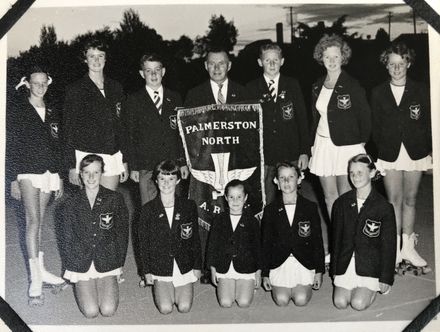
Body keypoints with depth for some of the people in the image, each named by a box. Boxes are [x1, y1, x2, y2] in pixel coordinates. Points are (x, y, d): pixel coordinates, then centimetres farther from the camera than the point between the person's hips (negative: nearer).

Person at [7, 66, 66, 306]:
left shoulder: (52, 113, 15)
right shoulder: (16, 109, 1)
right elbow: (10, 146, -3)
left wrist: (60, 178, 14)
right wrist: (13, 179, -8)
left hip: (49, 172, 5)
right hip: (27, 171, -5)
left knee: (40, 222, 9)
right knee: (33, 220, -14)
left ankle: (40, 270, 17)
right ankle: (35, 280, -15)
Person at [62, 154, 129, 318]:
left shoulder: (115, 199, -1)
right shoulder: (72, 203, 1)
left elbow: (122, 233, 4)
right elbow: (68, 238, 7)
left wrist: (119, 265, 1)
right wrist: (72, 268, 3)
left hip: (107, 262, 0)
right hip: (81, 263, 0)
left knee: (108, 310, -15)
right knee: (90, 311, -14)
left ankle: (109, 285, 16)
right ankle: (81, 287, 17)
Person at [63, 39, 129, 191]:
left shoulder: (115, 88, 13)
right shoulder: (75, 89, 2)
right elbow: (68, 130, -1)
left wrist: (125, 160, 9)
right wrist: (71, 166, -8)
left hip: (113, 156, 3)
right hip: (85, 156, -3)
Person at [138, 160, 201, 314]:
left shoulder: (189, 206, -1)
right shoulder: (148, 209, -4)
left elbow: (195, 238, 5)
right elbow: (143, 242, 2)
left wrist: (197, 266, 4)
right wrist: (146, 271, 0)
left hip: (184, 266, 1)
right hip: (160, 268, -1)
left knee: (184, 307, -10)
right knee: (165, 308, -13)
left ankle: (178, 288, 22)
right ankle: (160, 289, 19)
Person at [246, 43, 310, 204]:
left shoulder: (292, 85, 7)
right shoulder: (251, 88, 4)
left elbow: (302, 119, 5)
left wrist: (304, 152, 1)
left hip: (290, 155, 1)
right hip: (262, 156, -1)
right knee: (265, 202, 3)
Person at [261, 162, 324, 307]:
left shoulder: (310, 207, 1)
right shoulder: (270, 210, 2)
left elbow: (317, 241, 4)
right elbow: (265, 243, 5)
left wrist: (319, 271, 2)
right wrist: (265, 273, 3)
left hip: (304, 262, 0)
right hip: (279, 263, 0)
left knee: (301, 299, -16)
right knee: (281, 300, -16)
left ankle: (305, 286, 18)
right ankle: (279, 286, 18)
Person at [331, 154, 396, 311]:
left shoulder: (384, 207, -6)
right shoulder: (341, 203, 4)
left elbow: (388, 245, -3)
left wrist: (385, 278, -3)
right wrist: (335, 270, 9)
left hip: (370, 265, -3)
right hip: (346, 263, 3)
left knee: (358, 304, -16)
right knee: (340, 302, -11)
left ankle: (373, 288, 15)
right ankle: (354, 287, 20)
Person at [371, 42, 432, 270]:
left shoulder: (420, 91, 4)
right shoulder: (378, 93, 5)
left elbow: (428, 123, 4)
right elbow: (375, 127, 6)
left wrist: (430, 153, -2)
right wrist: (377, 152, 0)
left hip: (415, 153, 0)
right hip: (389, 154, 0)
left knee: (410, 200, 8)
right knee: (394, 201, -1)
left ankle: (408, 248, 20)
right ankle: (395, 249, 7)